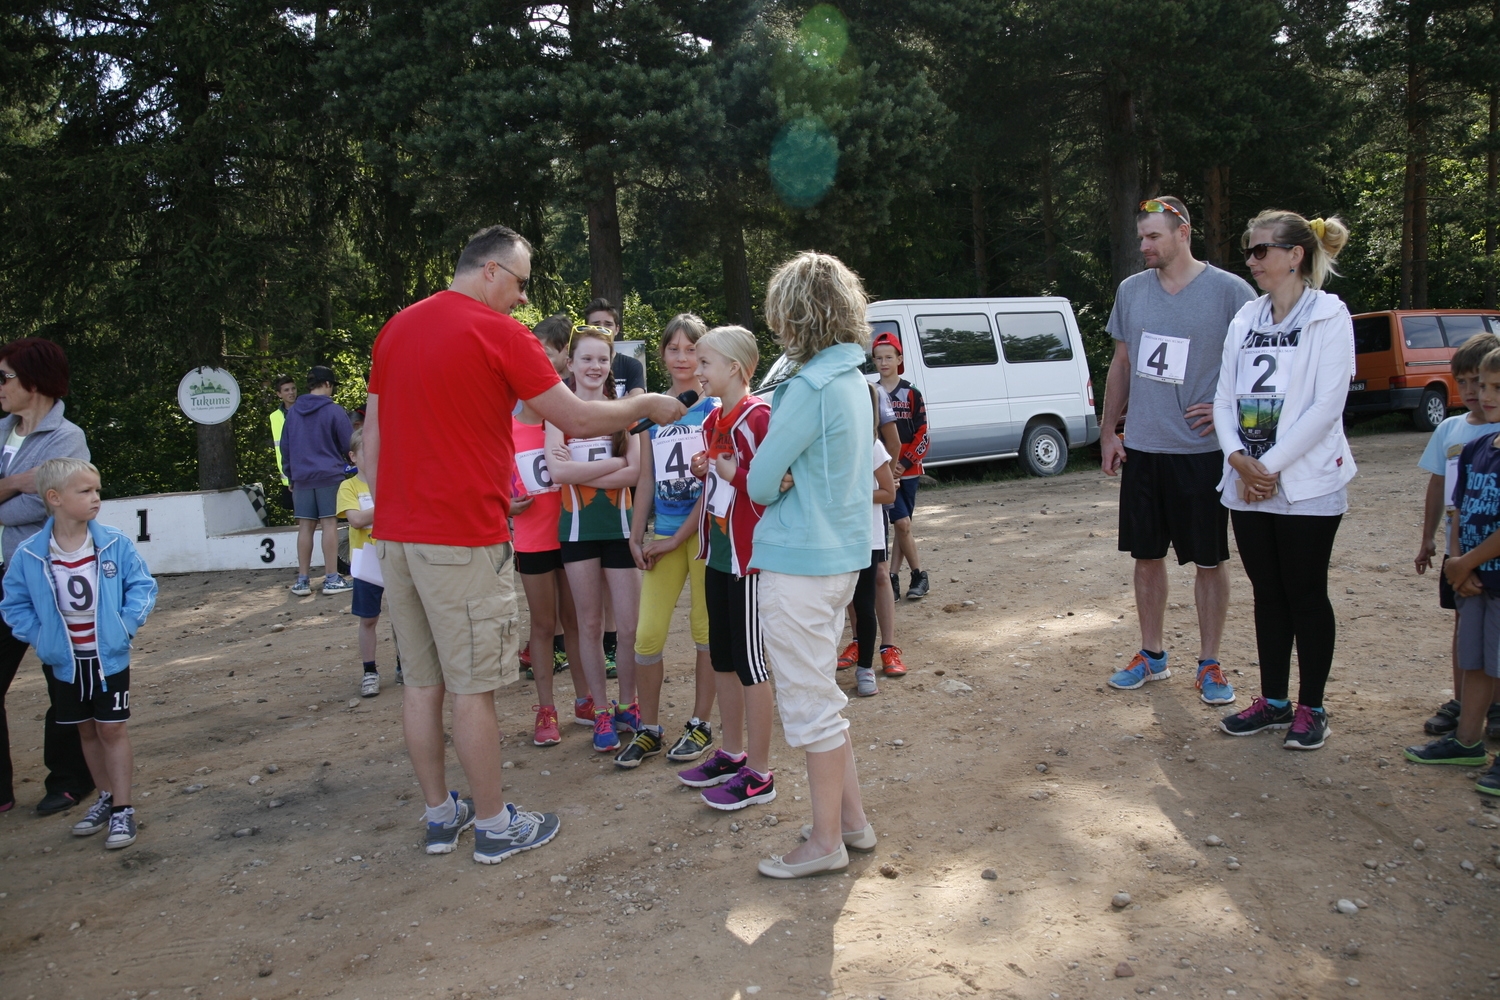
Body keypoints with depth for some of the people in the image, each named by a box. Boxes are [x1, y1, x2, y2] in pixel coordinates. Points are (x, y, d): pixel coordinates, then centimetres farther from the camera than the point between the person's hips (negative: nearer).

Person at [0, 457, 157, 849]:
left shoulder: (116, 544, -13)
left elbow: (142, 586, -3)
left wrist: (126, 625, -12)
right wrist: (39, 636, -8)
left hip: (109, 656, -2)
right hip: (63, 661, 2)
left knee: (111, 729, 2)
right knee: (87, 731, 16)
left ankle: (122, 809, 10)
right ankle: (105, 797, 32)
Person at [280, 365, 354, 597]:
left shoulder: (293, 412, 9)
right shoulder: (334, 410, -6)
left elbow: (285, 446, 15)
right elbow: (349, 445, -3)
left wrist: (291, 474, 24)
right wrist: (351, 464, 17)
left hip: (301, 476, 4)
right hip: (329, 474, -4)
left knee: (305, 526, 6)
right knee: (329, 524, -3)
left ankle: (302, 580, 8)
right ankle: (331, 578, -2)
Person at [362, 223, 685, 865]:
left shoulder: (395, 329, 13)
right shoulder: (497, 332, -9)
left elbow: (371, 438, 14)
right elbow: (578, 420, -7)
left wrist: (388, 515, 18)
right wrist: (646, 406, 8)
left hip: (395, 536, 7)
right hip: (463, 539, -7)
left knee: (422, 683, 12)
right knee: (472, 687, 2)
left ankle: (440, 815, 24)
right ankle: (494, 824, 14)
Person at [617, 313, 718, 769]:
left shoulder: (715, 408, -4)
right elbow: (646, 480, 10)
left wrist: (678, 538, -11)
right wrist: (636, 538, 3)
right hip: (663, 533, 4)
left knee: (706, 630, 7)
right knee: (647, 635, 0)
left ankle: (700, 724, 21)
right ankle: (649, 730, 15)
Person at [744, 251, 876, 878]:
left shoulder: (810, 387, -19)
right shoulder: (853, 380, 9)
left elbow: (761, 484, -16)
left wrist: (776, 482, 5)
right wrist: (788, 480, -5)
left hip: (799, 564, -9)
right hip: (840, 557, 9)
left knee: (811, 705, 3)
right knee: (821, 697, 20)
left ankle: (826, 843, 15)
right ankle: (851, 820, 30)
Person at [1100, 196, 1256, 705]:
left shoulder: (1229, 291, -6)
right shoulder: (1131, 291, 7)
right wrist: (1108, 431, 10)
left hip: (1202, 450, -4)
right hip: (1141, 449, 4)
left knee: (1209, 561, 5)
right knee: (1147, 556, 12)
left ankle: (1209, 664, 18)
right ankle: (1152, 654, 26)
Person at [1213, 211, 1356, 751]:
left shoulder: (1328, 316, -6)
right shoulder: (1246, 318, 10)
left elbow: (1327, 404, -14)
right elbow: (1225, 396, 7)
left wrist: (1271, 464, -16)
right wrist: (1238, 457, -9)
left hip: (1307, 483, -5)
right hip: (1247, 484, 5)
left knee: (1306, 595, 4)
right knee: (1267, 594, 12)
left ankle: (1311, 707, 17)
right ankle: (1274, 700, 23)